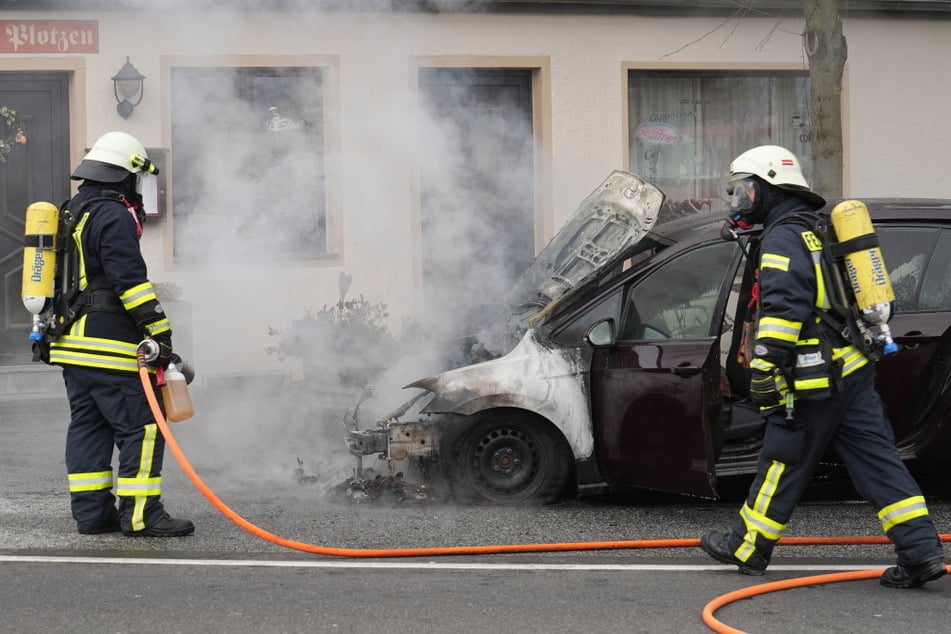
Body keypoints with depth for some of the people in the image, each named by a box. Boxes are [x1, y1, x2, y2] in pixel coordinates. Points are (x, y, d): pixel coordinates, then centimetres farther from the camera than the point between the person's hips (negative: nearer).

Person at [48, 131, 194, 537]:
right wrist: (159, 332, -18)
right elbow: (130, 279, -19)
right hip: (109, 346, -10)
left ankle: (91, 512, 12)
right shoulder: (113, 217, -12)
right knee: (142, 427, -8)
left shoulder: (71, 214, 19)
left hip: (71, 345, 10)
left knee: (87, 426, 11)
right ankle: (140, 514, -10)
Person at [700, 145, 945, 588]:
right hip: (854, 368, 9)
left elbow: (782, 309, -21)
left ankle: (746, 548, 15)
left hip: (817, 378, -9)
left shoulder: (782, 239, -10)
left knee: (783, 462, 3)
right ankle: (920, 551, -4)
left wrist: (764, 369, -23)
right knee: (875, 459, 3)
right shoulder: (817, 232, 21)